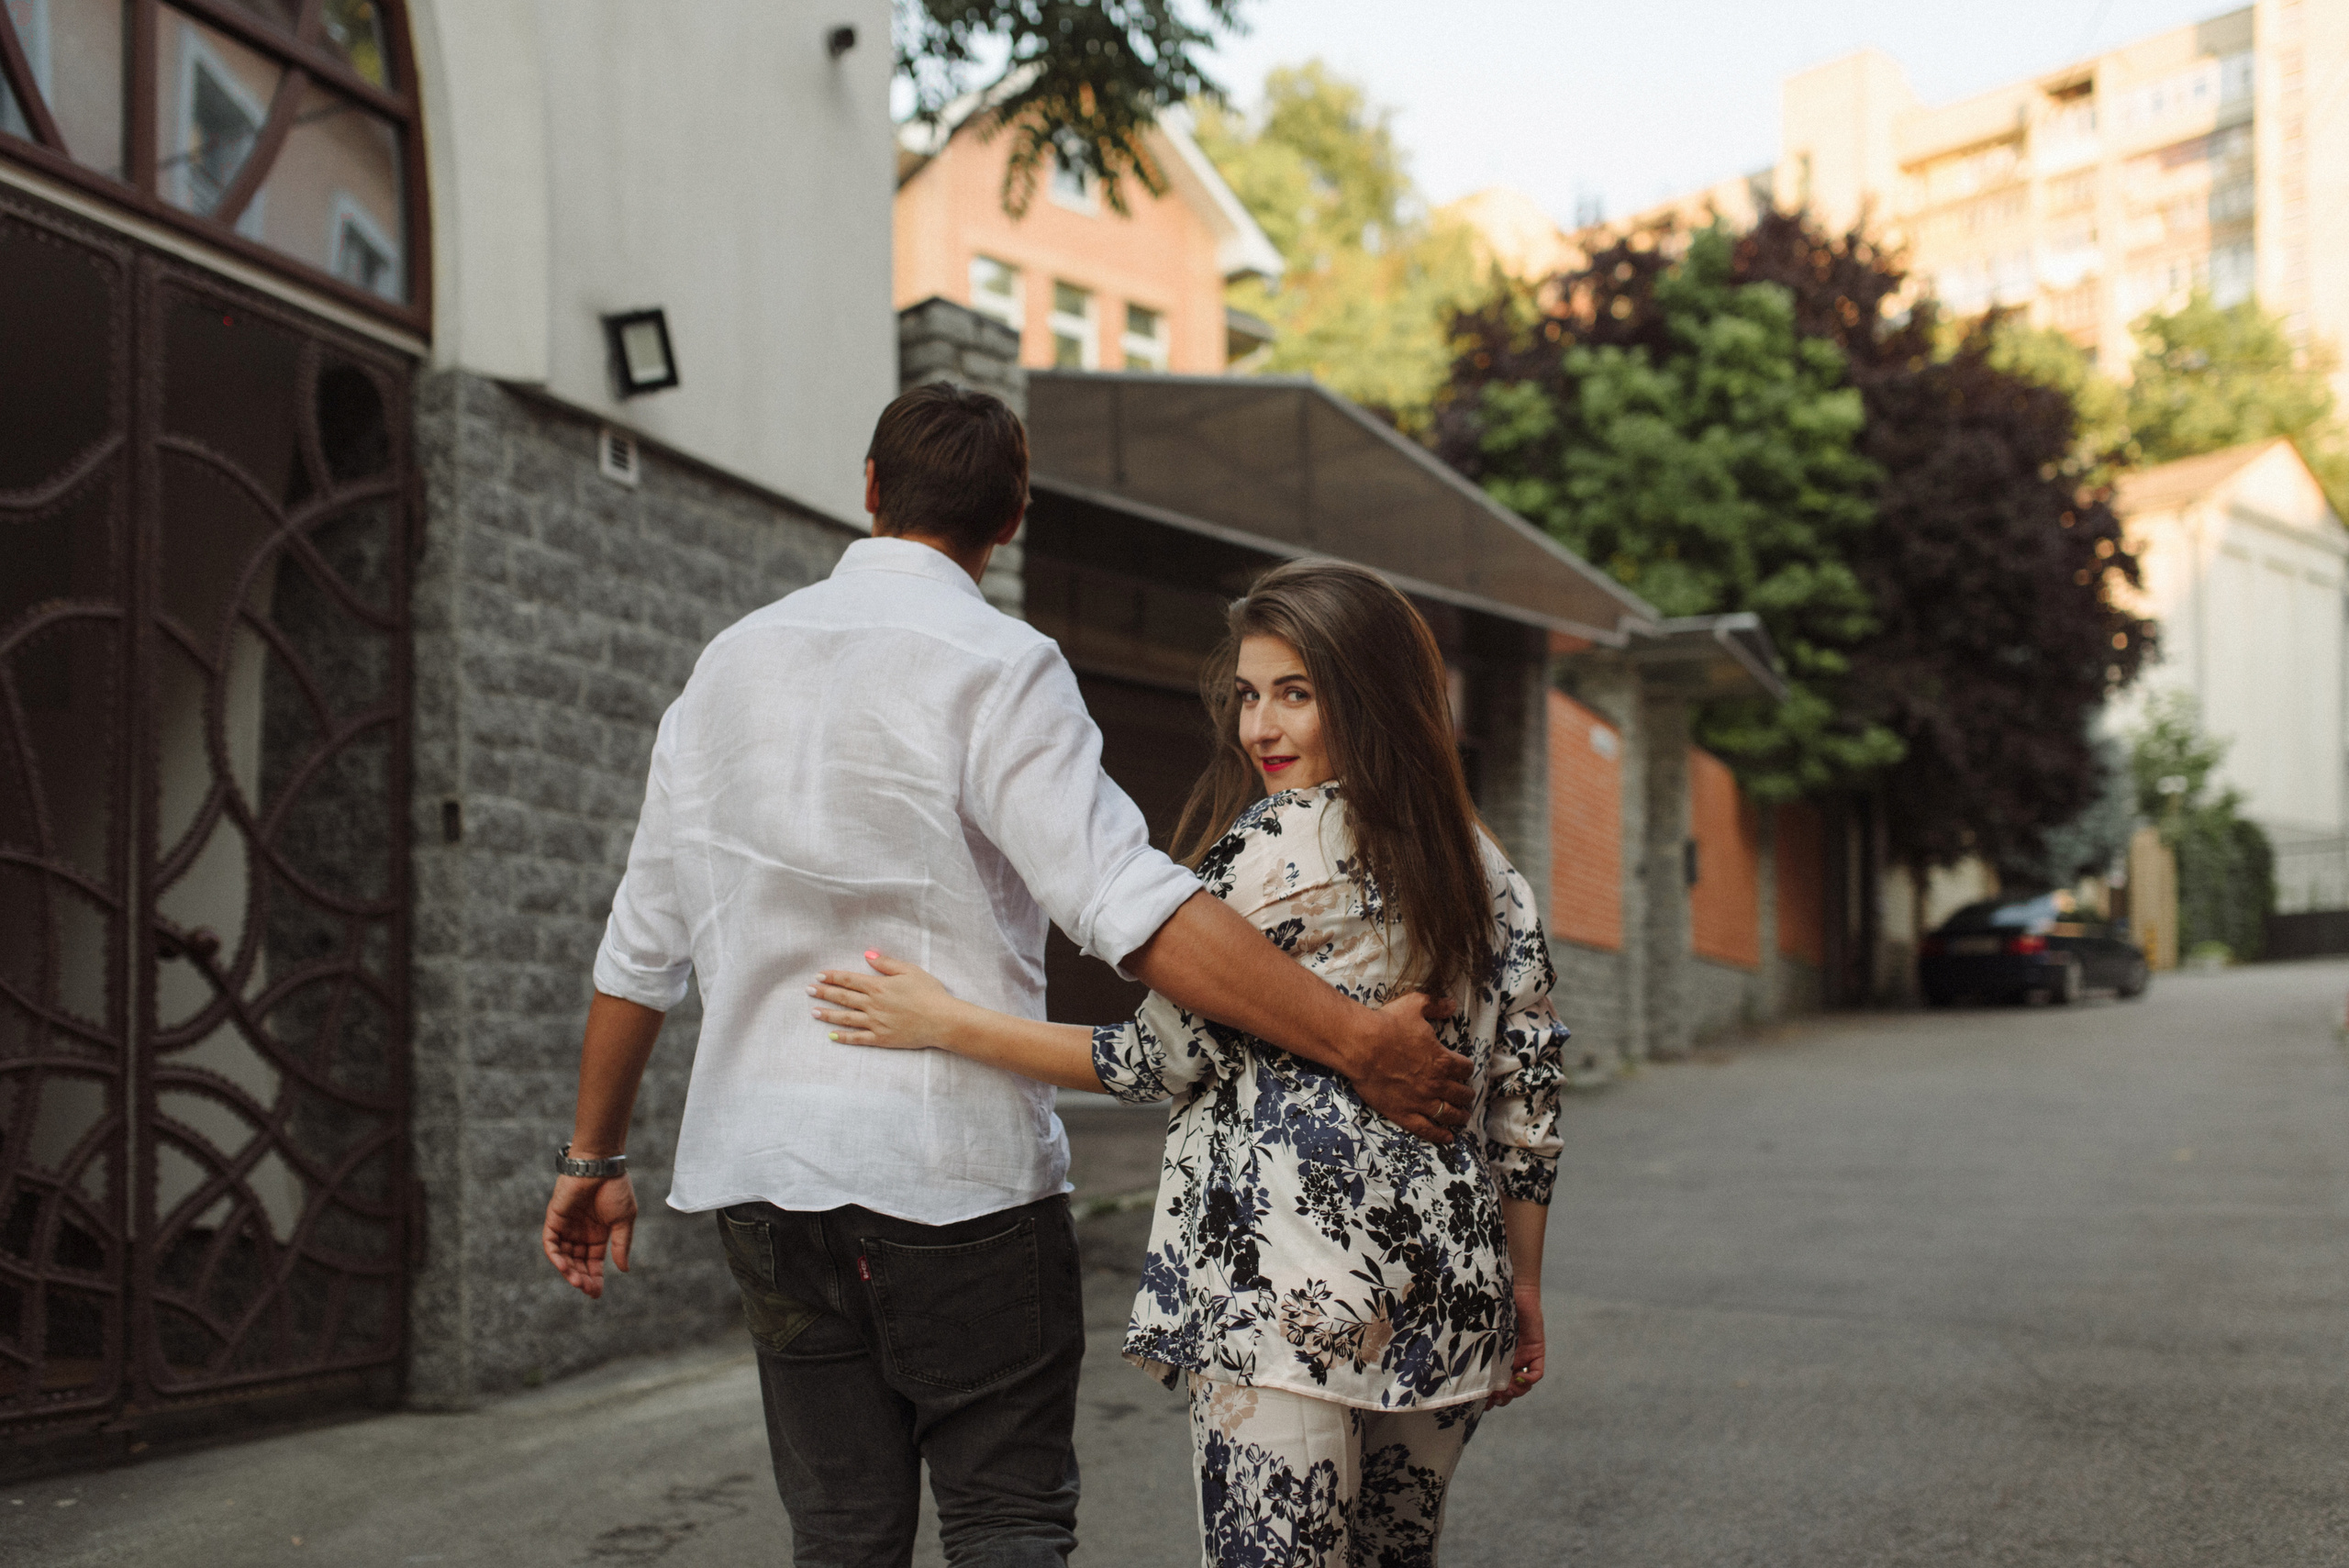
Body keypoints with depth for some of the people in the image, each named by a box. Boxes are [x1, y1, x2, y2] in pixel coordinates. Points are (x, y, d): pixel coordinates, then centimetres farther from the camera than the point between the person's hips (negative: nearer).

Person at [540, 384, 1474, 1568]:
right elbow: (1133, 907, -20)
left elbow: (640, 946, 12)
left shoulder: (732, 661, 10)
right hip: (952, 1160, -5)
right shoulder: (997, 668, -8)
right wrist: (1355, 1040, -21)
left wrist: (593, 1156, 21)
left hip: (760, 1162, 5)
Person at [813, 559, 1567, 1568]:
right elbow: (1525, 1090, 12)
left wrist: (947, 1023, -5)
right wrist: (1523, 1286, 20)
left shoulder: (1277, 845, -10)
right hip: (1445, 1290, 8)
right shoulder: (1484, 867, 11)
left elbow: (1166, 1058, -8)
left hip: (1288, 1293, -7)